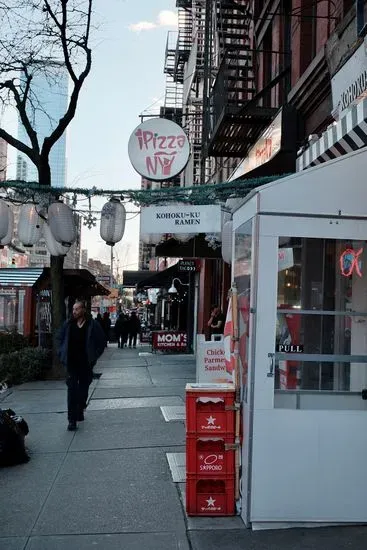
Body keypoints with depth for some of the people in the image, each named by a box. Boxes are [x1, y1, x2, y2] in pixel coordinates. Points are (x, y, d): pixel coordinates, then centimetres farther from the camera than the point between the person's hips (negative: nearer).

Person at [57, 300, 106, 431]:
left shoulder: (93, 325, -4)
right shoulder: (68, 325, 4)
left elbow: (102, 342, 5)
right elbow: (60, 339, 18)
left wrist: (94, 356, 1)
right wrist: (62, 354, 8)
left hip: (86, 364, 0)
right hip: (71, 363, 1)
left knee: (83, 389, 12)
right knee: (72, 390, -7)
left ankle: (80, 411, 34)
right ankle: (72, 420, -7)